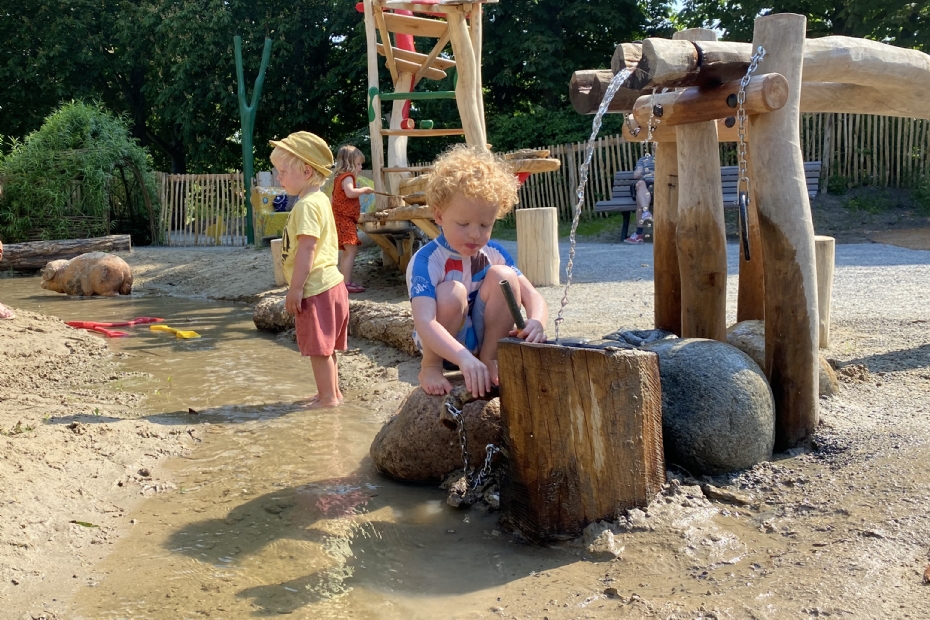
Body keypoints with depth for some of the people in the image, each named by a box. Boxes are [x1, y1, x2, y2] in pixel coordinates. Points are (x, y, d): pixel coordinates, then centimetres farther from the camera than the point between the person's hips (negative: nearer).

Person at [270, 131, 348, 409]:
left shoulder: (306, 205, -18)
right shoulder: (320, 200, 14)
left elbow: (307, 249, -24)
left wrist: (295, 289, -21)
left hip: (316, 288, -10)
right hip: (329, 283, 10)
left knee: (319, 347, 0)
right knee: (324, 347, 19)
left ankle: (328, 397, 9)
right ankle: (332, 391, 29)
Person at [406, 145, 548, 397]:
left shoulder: (493, 252, -7)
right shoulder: (426, 261, -24)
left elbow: (532, 295, -12)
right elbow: (424, 323, -39)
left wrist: (536, 322, -37)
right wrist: (465, 359, -55)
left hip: (485, 337, 4)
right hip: (442, 345, -4)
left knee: (502, 275, -19)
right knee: (452, 293, -33)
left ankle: (489, 360, -8)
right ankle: (430, 367, -9)